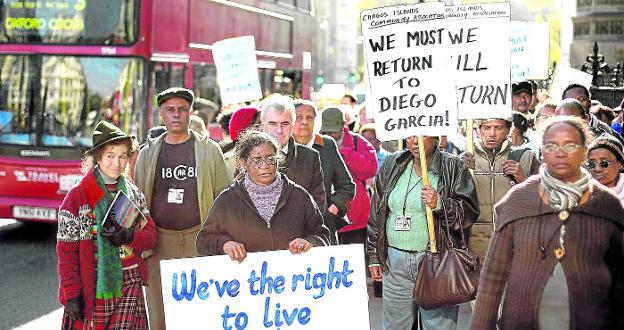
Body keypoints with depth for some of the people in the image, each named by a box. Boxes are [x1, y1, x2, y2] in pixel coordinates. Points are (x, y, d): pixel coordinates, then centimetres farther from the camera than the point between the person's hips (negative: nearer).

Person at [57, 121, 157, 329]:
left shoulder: (134, 193, 10)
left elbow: (151, 236, 8)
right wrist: (72, 294, -10)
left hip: (130, 283, 3)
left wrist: (128, 237, -14)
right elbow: (66, 249, -5)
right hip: (95, 285, -3)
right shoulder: (77, 196, -4)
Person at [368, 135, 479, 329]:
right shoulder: (392, 165, 12)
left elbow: (469, 213, -3)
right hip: (395, 262, 4)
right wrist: (374, 257, 14)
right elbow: (376, 213, 16)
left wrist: (440, 204, -20)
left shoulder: (454, 168, 0)